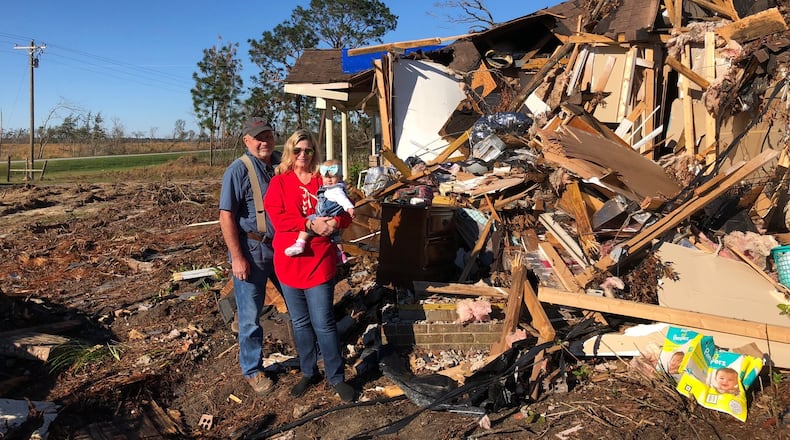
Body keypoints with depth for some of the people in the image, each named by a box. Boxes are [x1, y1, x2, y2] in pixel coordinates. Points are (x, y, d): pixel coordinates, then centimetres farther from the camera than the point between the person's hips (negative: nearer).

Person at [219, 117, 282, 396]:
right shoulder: (238, 171, -12)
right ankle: (252, 370, 24)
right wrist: (237, 258, -17)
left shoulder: (282, 164, 4)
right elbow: (226, 217, -14)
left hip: (283, 248, 6)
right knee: (250, 316, 6)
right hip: (252, 251, -5)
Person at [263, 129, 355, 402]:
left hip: (320, 262, -1)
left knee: (324, 323, 1)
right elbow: (277, 218, -13)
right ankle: (309, 373, 32)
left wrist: (335, 222, -21)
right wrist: (310, 224, -25)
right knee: (300, 323, 15)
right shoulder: (279, 182, 1)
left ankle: (337, 378, 17)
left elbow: (346, 214, 2)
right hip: (289, 262, 2)